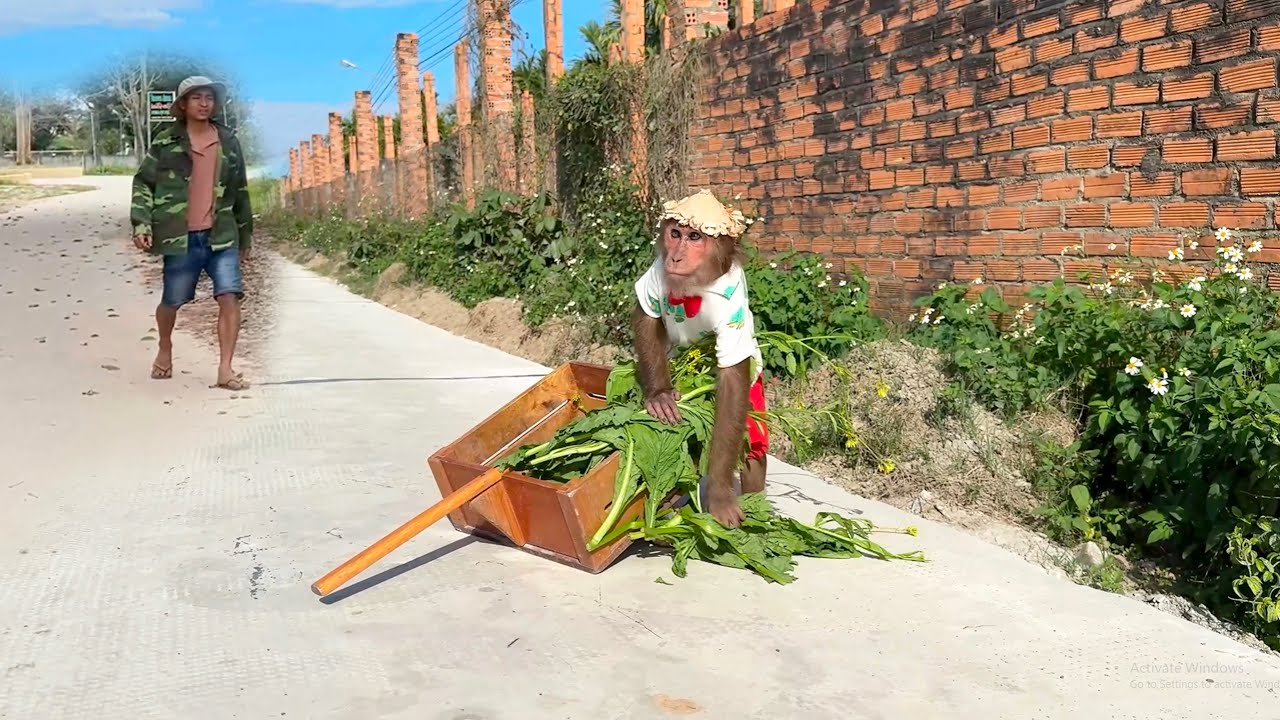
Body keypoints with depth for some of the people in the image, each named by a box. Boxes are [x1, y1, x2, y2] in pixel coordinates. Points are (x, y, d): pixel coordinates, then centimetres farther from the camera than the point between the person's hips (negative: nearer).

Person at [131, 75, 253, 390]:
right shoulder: (166, 142, 1)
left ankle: (225, 369, -8)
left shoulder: (227, 141, 8)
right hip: (180, 237, -1)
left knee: (230, 297, -13)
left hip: (221, 236, 1)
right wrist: (141, 223, -10)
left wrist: (245, 234, 17)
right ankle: (165, 348, 43)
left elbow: (240, 190, 15)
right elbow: (143, 183, 3)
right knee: (171, 301, 12)